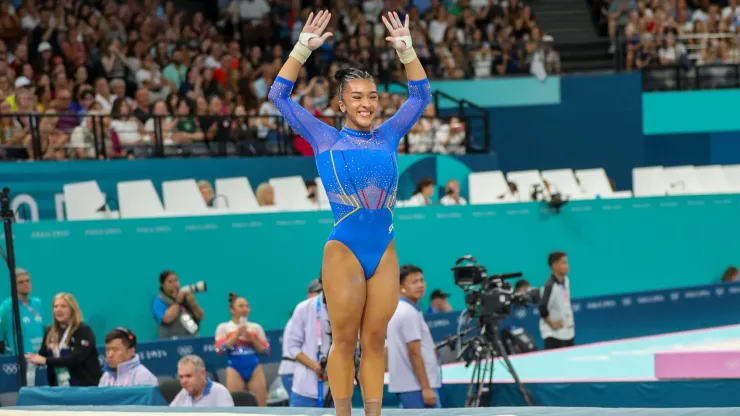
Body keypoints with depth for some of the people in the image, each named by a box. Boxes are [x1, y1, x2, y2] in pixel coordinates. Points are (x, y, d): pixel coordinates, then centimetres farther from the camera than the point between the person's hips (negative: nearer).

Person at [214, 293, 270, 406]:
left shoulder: (256, 327, 13)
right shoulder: (224, 328, 6)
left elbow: (266, 350, 8)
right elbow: (220, 349, -7)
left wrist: (252, 339, -6)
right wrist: (237, 335, -10)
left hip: (254, 368, 2)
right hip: (235, 368, -2)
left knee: (260, 406, -1)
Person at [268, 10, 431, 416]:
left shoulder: (388, 136, 12)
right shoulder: (325, 139, 4)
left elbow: (420, 94, 16)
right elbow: (279, 95, 2)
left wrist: (406, 50, 5)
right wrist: (303, 48, -4)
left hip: (385, 252, 3)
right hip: (343, 251, -3)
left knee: (374, 340, 6)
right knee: (345, 340, 0)